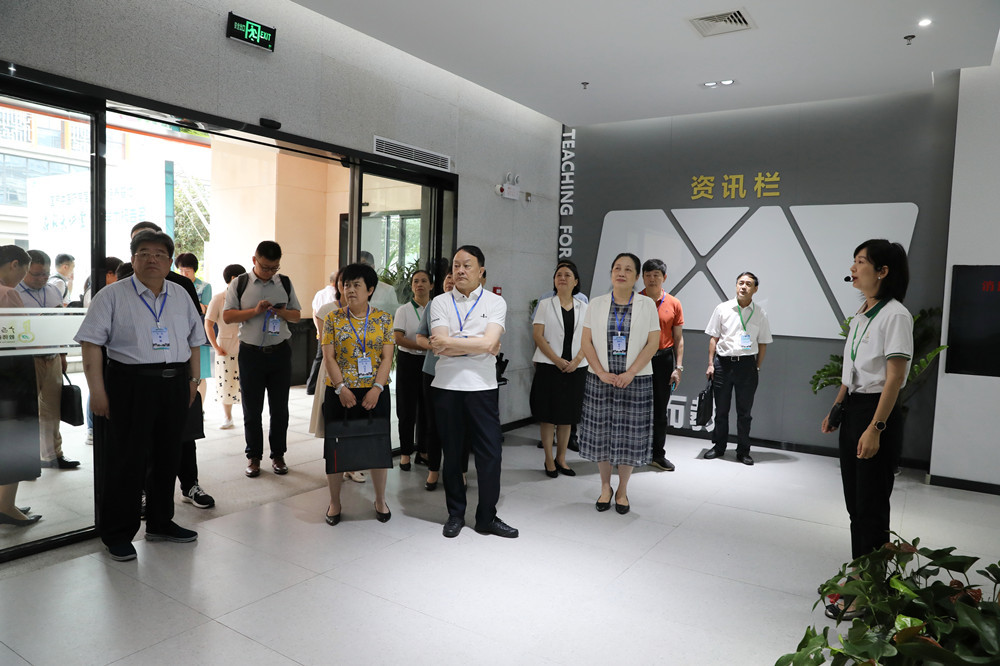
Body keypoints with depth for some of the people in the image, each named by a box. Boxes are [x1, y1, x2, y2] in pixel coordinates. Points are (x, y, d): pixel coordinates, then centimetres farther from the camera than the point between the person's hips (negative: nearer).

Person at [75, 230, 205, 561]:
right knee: (125, 461, 1)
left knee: (167, 458, 13)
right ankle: (117, 534, 16)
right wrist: (96, 390, -14)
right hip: (129, 386, -5)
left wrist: (193, 379, 12)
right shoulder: (113, 295, -3)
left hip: (174, 386, 5)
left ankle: (161, 523, 29)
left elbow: (194, 341, 17)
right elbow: (92, 343, -8)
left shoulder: (181, 296, 12)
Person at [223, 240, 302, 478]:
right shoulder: (239, 284, 0)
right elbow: (227, 316, -4)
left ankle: (278, 455, 21)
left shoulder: (285, 284, 6)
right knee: (252, 409, 8)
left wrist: (283, 312, -11)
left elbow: (297, 315, 10)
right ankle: (254, 456, 20)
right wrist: (255, 311, -17)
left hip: (280, 351, 2)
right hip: (251, 352, -1)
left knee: (280, 408, 8)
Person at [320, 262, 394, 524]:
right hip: (339, 393, 0)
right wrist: (341, 388, -15)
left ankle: (380, 500, 26)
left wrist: (377, 388, -15)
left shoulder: (384, 319, 2)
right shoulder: (333, 319, 2)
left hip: (375, 394, 0)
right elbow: (328, 357, -3)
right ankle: (334, 502, 25)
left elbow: (387, 358, -3)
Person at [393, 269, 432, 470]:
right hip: (408, 361, -2)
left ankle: (423, 449, 21)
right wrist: (424, 346, -18)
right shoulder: (403, 310, 1)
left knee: (427, 407, 6)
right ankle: (405, 452, 11)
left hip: (430, 362, 2)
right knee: (407, 408, 0)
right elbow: (398, 338, -9)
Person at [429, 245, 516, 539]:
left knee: (490, 453, 2)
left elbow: (489, 343, -13)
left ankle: (487, 517, 19)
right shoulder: (440, 302, 5)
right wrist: (477, 345, -9)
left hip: (482, 386, -1)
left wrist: (449, 342, -9)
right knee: (452, 453, 11)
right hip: (447, 385, 1)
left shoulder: (495, 302, 2)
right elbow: (440, 346, -8)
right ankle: (455, 514, 27)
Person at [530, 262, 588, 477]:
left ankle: (561, 458, 21)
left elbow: (587, 339, 7)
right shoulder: (545, 305, 3)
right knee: (548, 416, 0)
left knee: (567, 417, 9)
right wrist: (557, 360, -13)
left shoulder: (583, 308, 10)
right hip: (549, 367, -3)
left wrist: (576, 361, -10)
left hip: (575, 368, 3)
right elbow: (538, 336, -5)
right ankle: (549, 461, 12)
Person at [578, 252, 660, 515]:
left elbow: (653, 343, -3)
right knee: (601, 433, 6)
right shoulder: (596, 304, 5)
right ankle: (605, 487, 26)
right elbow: (586, 341, 1)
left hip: (635, 380, -1)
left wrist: (630, 373, -13)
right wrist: (601, 372, -10)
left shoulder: (647, 305, 2)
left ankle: (622, 490, 22)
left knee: (630, 435, 4)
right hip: (600, 379, 1)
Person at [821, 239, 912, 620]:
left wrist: (875, 428, -21)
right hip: (853, 411, 9)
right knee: (855, 503, 15)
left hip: (878, 413, -9)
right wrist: (836, 410, 14)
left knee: (871, 507, -1)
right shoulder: (860, 315, 12)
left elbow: (895, 378, -17)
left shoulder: (895, 315, -13)